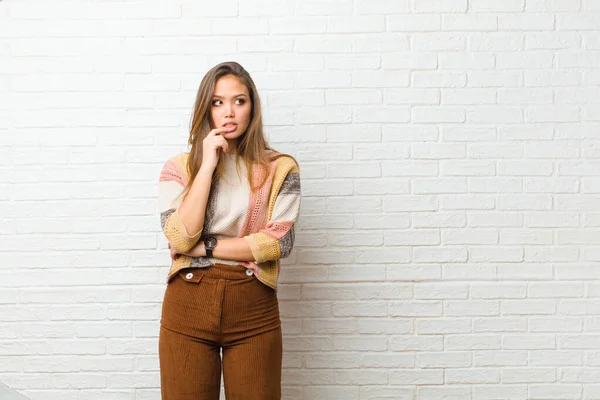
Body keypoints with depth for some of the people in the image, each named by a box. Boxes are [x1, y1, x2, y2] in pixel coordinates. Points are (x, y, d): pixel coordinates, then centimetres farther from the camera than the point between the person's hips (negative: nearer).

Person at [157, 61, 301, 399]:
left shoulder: (279, 168, 1)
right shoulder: (179, 167, 4)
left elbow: (281, 241, -9)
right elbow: (179, 237, -10)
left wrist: (205, 247, -9)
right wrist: (207, 165, -10)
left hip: (254, 308, 0)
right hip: (188, 304, 1)